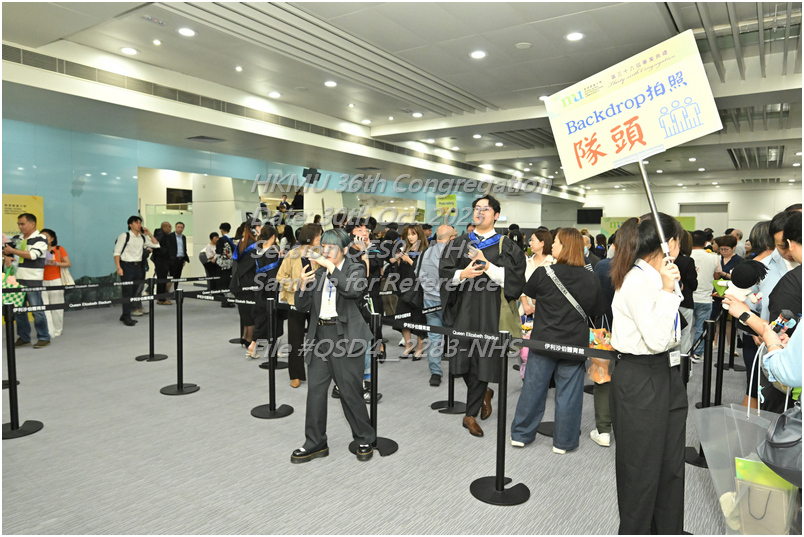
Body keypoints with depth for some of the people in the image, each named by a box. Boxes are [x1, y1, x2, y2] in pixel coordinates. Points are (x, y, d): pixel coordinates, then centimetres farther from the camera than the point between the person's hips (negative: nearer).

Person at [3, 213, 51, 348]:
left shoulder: (41, 239, -5)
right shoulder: (17, 239, 14)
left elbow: (32, 255, -16)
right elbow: (5, 249, 24)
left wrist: (13, 251, -8)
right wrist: (7, 257, 2)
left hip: (33, 281, -7)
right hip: (17, 280, 7)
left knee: (37, 310, -4)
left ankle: (43, 338, 5)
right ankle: (23, 337, 21)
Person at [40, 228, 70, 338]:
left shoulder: (59, 249, 3)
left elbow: (68, 264, 1)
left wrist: (57, 263, -16)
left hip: (56, 281, -2)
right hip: (42, 282, 2)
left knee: (56, 308, 5)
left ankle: (57, 330, 17)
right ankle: (49, 332, -4)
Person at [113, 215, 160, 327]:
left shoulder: (142, 238, 12)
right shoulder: (124, 236, -5)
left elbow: (156, 245, 17)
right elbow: (117, 253, -8)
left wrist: (149, 234, 5)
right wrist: (118, 268, -17)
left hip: (138, 266, 6)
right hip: (127, 266, -6)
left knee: (134, 292, 8)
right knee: (127, 292, -7)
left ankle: (125, 316, 18)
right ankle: (127, 317, -2)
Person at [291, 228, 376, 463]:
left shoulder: (355, 269, 2)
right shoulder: (317, 272, 13)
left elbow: (353, 290, -20)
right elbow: (303, 306, 9)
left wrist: (330, 267, -20)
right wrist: (303, 285, -9)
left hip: (345, 336, -5)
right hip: (319, 336, 5)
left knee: (350, 391, 0)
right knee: (315, 390, 7)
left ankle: (365, 440, 18)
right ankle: (315, 443, 21)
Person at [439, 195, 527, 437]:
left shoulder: (506, 247, 2)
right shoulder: (459, 243, 11)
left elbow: (514, 276, -8)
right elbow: (444, 271, 3)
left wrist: (487, 266, -18)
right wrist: (462, 274, -16)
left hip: (489, 311, -3)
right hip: (463, 309, 3)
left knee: (480, 360, 0)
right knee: (463, 359, 7)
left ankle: (471, 414, 15)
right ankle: (484, 393, 36)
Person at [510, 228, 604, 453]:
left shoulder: (543, 273, -13)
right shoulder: (592, 279, -7)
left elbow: (528, 293, 6)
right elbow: (598, 311, 5)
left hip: (543, 342, 0)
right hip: (575, 345, 1)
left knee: (533, 388, 11)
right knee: (568, 393, 11)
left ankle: (521, 434, 23)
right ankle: (563, 441, 22)